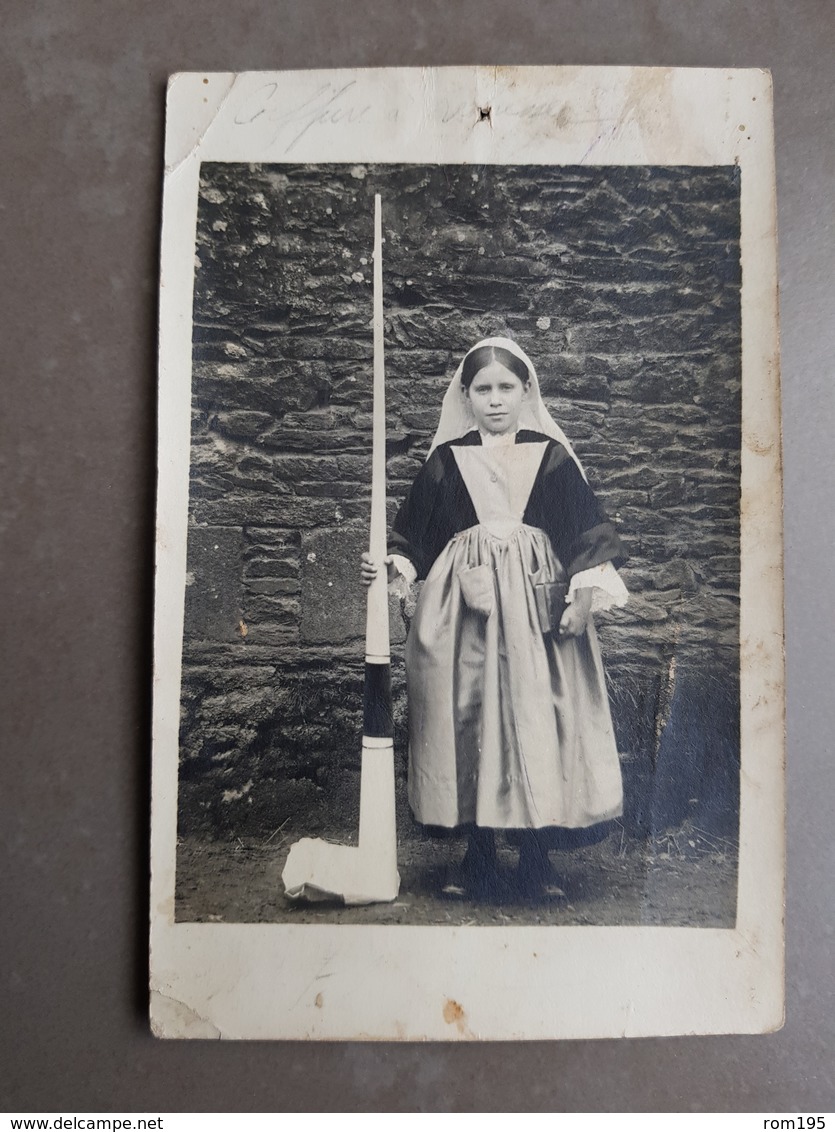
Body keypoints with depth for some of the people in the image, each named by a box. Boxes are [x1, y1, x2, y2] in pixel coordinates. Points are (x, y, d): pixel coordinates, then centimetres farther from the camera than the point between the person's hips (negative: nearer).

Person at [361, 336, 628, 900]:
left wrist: (584, 596, -6)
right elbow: (416, 536, 9)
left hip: (537, 605, 0)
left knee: (537, 719, -2)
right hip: (466, 605, 1)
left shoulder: (552, 456, 8)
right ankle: (479, 857, 15)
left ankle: (536, 857, 13)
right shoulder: (446, 459, 9)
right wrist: (393, 566, -10)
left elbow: (588, 534, 5)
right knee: (468, 720, 1)